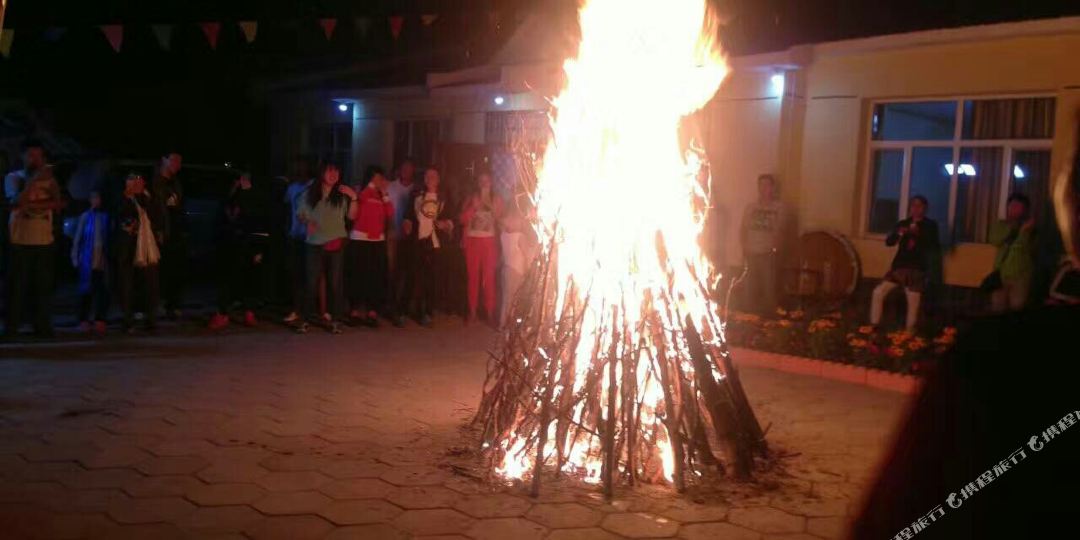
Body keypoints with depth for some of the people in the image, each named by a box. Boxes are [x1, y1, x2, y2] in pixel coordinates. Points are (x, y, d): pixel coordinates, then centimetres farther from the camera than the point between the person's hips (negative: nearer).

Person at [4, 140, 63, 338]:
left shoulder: (49, 179, 12)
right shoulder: (13, 177, 4)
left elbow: (57, 206, 1)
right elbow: (16, 202, -13)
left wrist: (31, 204, -10)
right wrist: (35, 180, -17)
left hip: (45, 240, 2)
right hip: (20, 240, -2)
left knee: (44, 286, 0)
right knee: (18, 285, -3)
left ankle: (43, 326, 2)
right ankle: (11, 327, 0)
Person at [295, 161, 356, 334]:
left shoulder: (342, 194, 6)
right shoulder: (310, 192, 5)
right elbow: (300, 214, 10)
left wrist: (353, 198, -11)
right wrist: (307, 222, -10)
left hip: (336, 243, 1)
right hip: (315, 243, -1)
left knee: (335, 282, 3)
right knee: (312, 282, -2)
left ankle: (336, 320, 7)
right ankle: (305, 320, 5)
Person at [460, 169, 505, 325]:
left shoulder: (496, 199, 6)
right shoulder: (471, 199, 8)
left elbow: (500, 220, -1)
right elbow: (463, 220, -2)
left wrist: (490, 205, -8)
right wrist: (473, 205, -10)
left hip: (489, 241, -1)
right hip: (472, 241, 1)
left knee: (489, 277, -6)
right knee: (473, 276, 1)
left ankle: (490, 312, -1)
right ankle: (472, 311, 8)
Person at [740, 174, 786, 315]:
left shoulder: (778, 207, 2)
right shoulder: (751, 207, 11)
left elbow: (780, 230, -3)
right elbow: (744, 229, 11)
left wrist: (776, 249, -14)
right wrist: (744, 249, -1)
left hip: (769, 253, -3)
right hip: (752, 253, 3)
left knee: (769, 285, -7)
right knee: (751, 286, 2)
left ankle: (769, 313, 2)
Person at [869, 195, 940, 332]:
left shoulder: (930, 225, 3)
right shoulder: (903, 224, 11)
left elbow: (936, 248, -8)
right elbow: (888, 242, 3)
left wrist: (919, 235, -20)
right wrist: (899, 233, -18)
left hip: (917, 270, -3)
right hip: (899, 267, 3)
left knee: (913, 304, -3)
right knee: (878, 292, -6)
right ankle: (874, 325, 4)